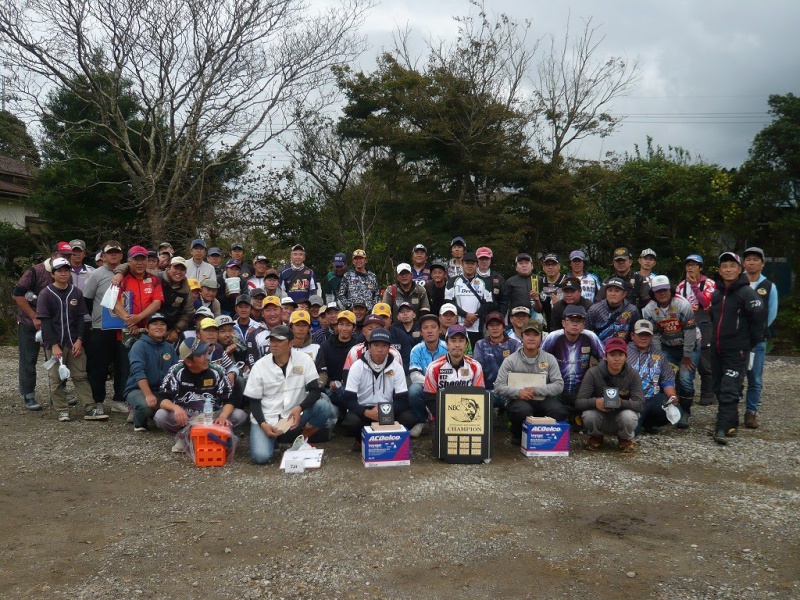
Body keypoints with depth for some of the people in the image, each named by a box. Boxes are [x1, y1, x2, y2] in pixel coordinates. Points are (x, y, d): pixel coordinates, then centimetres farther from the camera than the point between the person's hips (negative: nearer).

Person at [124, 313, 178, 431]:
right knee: (146, 406, -37)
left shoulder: (170, 348, 10)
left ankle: (156, 414, 10)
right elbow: (138, 372, -20)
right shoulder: (139, 345, -7)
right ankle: (139, 423, 0)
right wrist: (149, 395, -32)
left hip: (161, 390, 5)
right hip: (138, 389, -5)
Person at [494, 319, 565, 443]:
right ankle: (518, 435, -2)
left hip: (543, 400, 2)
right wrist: (518, 392, -23)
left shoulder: (550, 359, 7)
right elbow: (498, 386, -5)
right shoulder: (511, 360, 1)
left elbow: (559, 385, -1)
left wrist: (536, 390, -16)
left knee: (558, 411, -30)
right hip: (519, 400, -2)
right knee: (523, 410, -37)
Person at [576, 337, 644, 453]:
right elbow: (579, 402, -19)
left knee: (629, 416, -33)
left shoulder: (633, 374, -11)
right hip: (600, 419, 0)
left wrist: (621, 403, -41)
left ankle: (625, 439, 3)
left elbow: (639, 403, -19)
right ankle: (596, 437, 5)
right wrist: (595, 402, -42)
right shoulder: (593, 373, -14)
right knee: (588, 415, -32)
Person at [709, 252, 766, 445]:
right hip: (717, 349, 7)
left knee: (729, 390, -11)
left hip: (737, 351, -7)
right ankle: (731, 424, 26)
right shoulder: (717, 294, 11)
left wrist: (753, 340, -6)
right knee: (719, 389, 13)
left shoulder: (746, 292, -11)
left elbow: (759, 316, -14)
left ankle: (722, 429, -12)